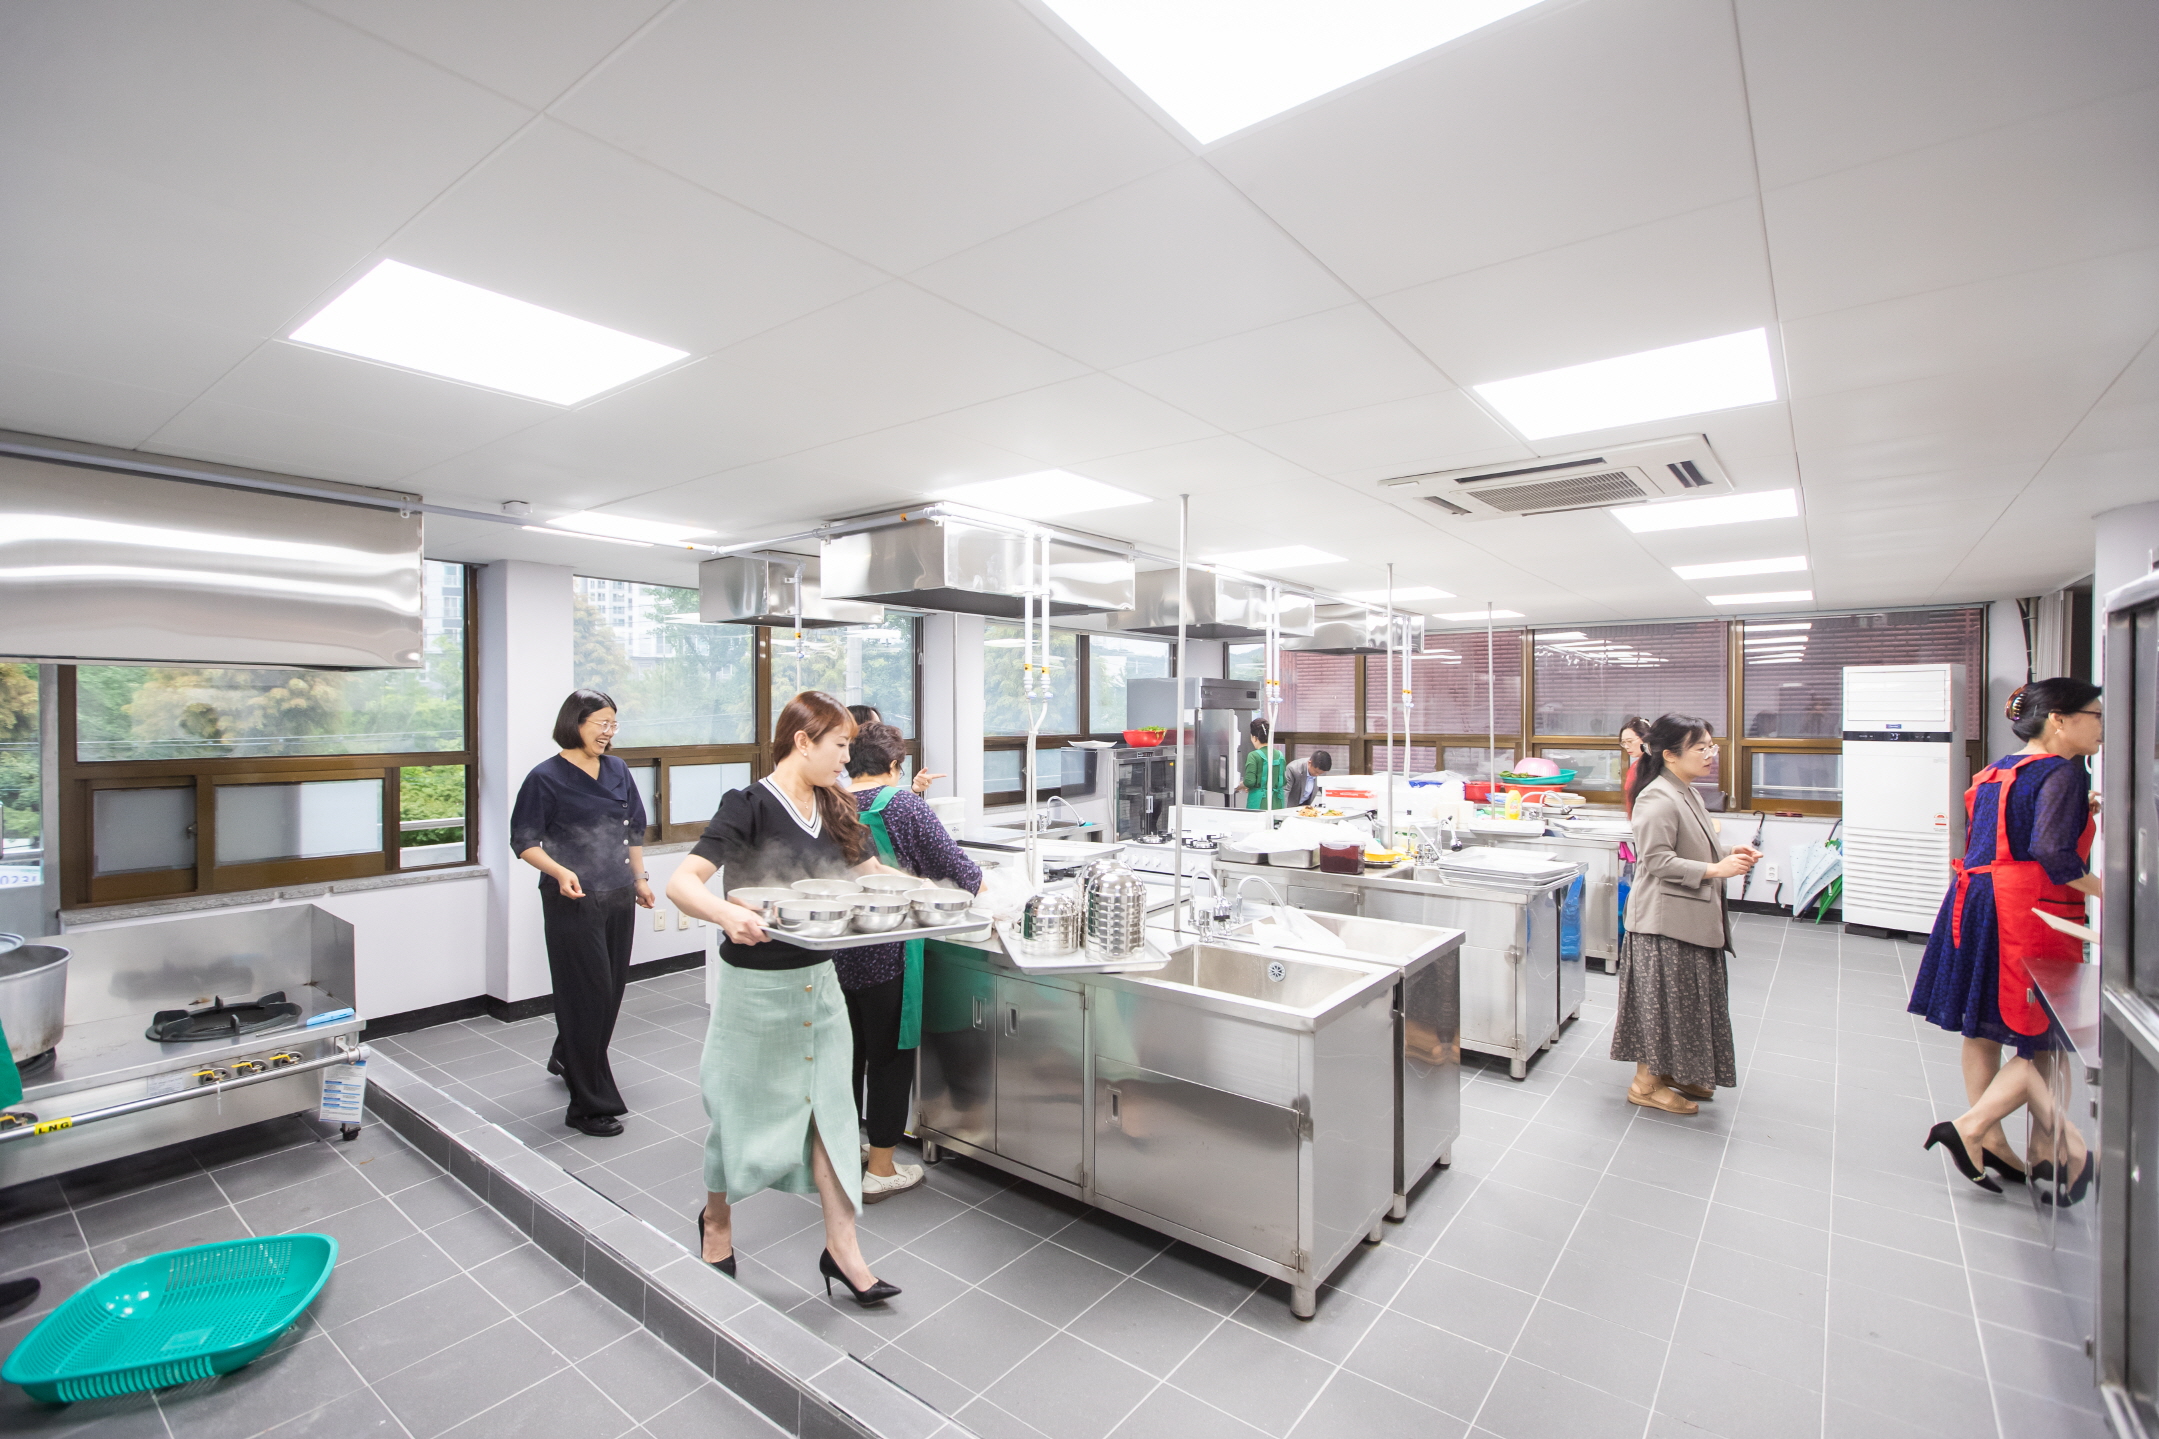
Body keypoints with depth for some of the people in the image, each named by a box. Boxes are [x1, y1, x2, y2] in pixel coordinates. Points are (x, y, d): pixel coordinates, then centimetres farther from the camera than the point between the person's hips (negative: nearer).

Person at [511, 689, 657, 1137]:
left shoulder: (617, 770, 8)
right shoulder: (546, 777, -9)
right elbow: (524, 841, -8)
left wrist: (640, 877, 15)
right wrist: (559, 871, -24)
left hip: (618, 898, 6)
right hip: (574, 901, -6)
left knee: (612, 988, 15)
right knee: (587, 995, -2)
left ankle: (568, 1058, 43)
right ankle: (590, 1104, 10)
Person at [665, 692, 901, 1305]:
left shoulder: (834, 809, 3)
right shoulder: (749, 806, -17)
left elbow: (873, 874, 11)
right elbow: (681, 882, -25)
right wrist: (728, 914, -45)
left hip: (819, 979, 5)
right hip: (757, 983, -5)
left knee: (830, 1104, 8)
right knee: (744, 1106, 14)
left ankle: (842, 1246, 21)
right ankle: (716, 1220, 42)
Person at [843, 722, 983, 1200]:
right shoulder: (902, 804, -12)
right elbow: (950, 861, -9)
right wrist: (979, 881, 11)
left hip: (832, 947, 6)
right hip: (885, 953, -6)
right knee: (890, 1053, 7)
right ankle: (879, 1169, 17)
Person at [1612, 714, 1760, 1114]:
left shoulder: (1688, 794, 13)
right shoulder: (1658, 799, -20)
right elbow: (1658, 860, -23)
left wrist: (1729, 852, 8)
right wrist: (1715, 870, -22)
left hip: (1692, 917, 10)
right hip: (1664, 918, -10)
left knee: (1688, 998, 18)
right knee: (1662, 999, 0)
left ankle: (1672, 1072, 33)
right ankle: (1646, 1084, 13)